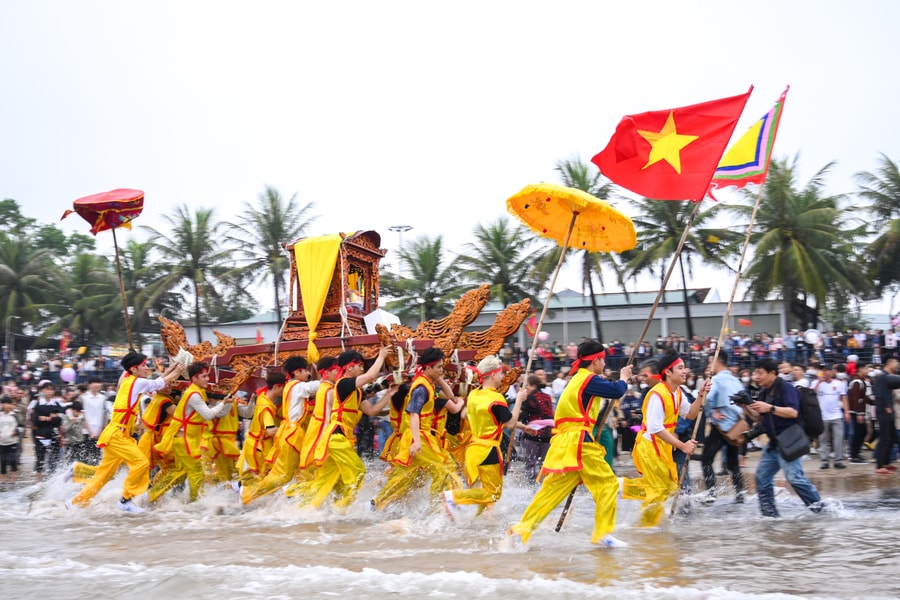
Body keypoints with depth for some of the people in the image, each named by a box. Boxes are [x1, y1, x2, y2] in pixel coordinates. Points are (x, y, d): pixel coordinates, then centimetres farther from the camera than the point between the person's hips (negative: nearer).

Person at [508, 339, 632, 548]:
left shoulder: (577, 380, 24)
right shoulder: (589, 379, -6)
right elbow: (617, 390, -14)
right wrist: (624, 378, 7)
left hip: (564, 443, 9)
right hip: (579, 442, -9)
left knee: (552, 489, 7)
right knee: (608, 484, -2)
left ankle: (522, 529, 1)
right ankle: (602, 533, -2)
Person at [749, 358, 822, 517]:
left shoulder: (785, 387, -11)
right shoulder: (765, 392, 15)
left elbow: (793, 412, -22)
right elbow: (758, 417, 18)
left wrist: (770, 408, -29)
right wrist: (746, 407, 0)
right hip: (774, 443, 10)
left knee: (794, 477, -17)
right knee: (762, 476, 7)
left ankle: (819, 507, -8)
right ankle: (769, 513, 13)